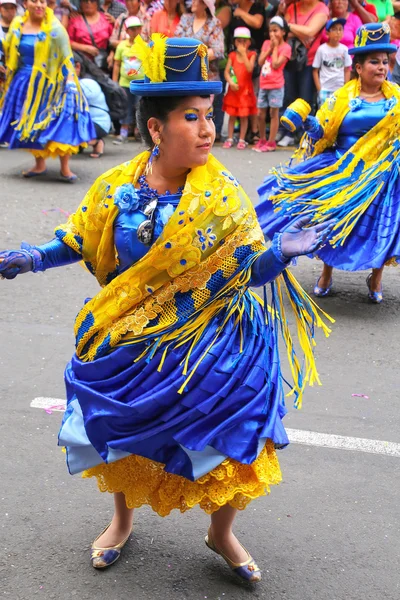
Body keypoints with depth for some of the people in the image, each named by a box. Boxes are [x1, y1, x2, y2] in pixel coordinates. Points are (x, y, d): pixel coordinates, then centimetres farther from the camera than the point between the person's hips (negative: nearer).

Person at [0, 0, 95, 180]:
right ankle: (39, 165, 25)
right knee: (29, 126, 10)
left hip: (49, 84, -5)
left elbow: (66, 58, -9)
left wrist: (70, 81, -18)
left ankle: (65, 169, -3)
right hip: (24, 84, 5)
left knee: (58, 124, -10)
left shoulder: (55, 28, -8)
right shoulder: (17, 26, 5)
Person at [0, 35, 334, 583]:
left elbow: (246, 268, -11)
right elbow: (81, 238, 6)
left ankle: (221, 533, 35)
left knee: (225, 438, 5)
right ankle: (122, 520, 47)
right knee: (125, 433, 17)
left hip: (208, 346, -1)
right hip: (129, 345, 2)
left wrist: (280, 253, -31)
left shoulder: (223, 197, -13)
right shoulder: (117, 188, -9)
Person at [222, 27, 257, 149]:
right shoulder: (232, 55, 4)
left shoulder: (251, 54, -2)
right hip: (233, 89, 2)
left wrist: (243, 53, -19)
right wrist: (231, 82, -18)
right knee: (232, 115, 7)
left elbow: (250, 69, -19)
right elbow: (226, 71, -1)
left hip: (246, 90, -2)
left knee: (244, 116, 1)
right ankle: (230, 139, 14)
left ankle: (242, 140, 8)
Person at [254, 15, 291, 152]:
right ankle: (262, 140, 22)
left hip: (276, 85, -5)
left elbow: (275, 64, -17)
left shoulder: (286, 47, -6)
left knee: (273, 113, -1)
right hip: (263, 84, 6)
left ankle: (271, 142, 3)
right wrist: (270, 48, -5)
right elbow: (260, 62, 1)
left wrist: (275, 47, -10)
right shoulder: (266, 43, 11)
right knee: (260, 114, 8)